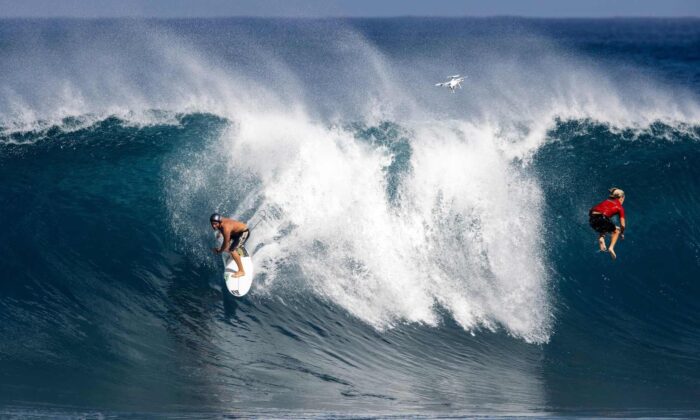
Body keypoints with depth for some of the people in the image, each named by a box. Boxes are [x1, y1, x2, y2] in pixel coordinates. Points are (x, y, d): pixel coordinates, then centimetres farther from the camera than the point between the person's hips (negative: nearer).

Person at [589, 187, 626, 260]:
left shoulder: (606, 202, 29)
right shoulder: (619, 207, 16)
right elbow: (622, 225, 13)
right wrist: (622, 233, 33)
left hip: (592, 219, 5)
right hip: (602, 218, -5)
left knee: (602, 229, 37)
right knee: (616, 231, 24)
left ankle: (601, 239, 7)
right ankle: (611, 247, 4)